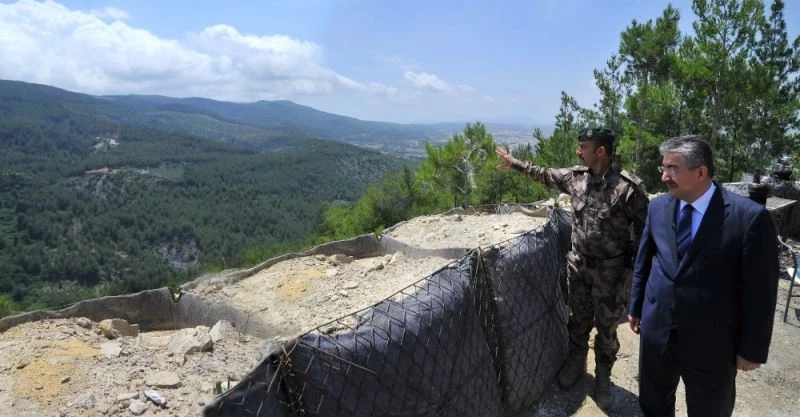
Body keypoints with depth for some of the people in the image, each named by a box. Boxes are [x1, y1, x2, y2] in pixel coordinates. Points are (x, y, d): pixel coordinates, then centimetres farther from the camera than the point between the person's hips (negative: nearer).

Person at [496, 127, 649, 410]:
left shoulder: (628, 187, -20)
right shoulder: (575, 176, -3)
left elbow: (644, 228, -14)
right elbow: (545, 175, 14)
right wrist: (514, 163, 19)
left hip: (610, 270, -4)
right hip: (578, 265, 4)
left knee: (607, 327, 12)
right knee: (578, 319, 21)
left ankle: (603, 378, 33)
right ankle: (576, 363, 43)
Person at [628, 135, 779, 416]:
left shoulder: (749, 216, -17)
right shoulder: (658, 207, -2)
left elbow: (760, 290, -13)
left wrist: (753, 349, -8)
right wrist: (636, 307, 14)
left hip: (713, 342, -4)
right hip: (656, 331, 4)